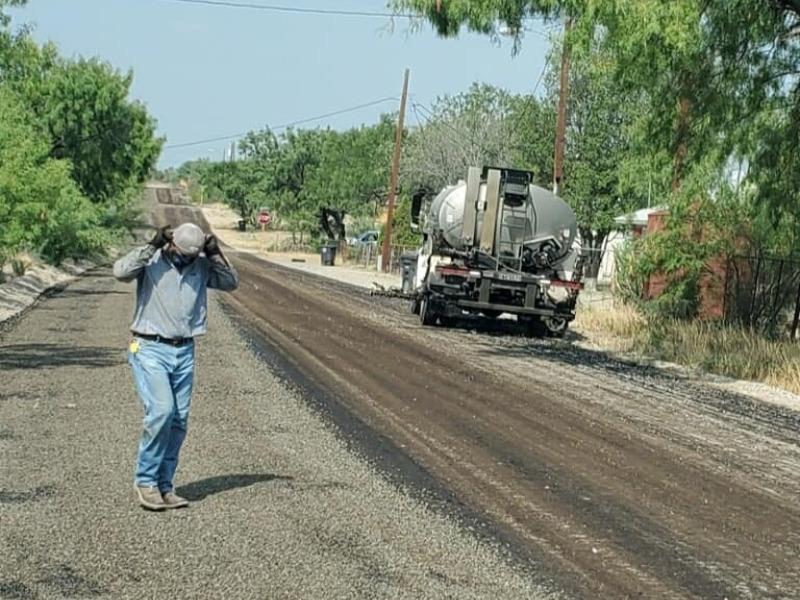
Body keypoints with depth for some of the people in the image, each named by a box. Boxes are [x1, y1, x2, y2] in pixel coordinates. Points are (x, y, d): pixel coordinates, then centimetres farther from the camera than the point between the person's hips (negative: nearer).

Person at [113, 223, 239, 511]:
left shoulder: (202, 266, 7)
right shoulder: (151, 262, -6)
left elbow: (231, 282, 5)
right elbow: (121, 271, -22)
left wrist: (215, 254, -6)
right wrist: (152, 247, -21)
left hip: (185, 351, 5)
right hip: (150, 349, -5)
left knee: (178, 422, 4)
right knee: (161, 411, -18)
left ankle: (164, 486, 14)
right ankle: (145, 481, -4)